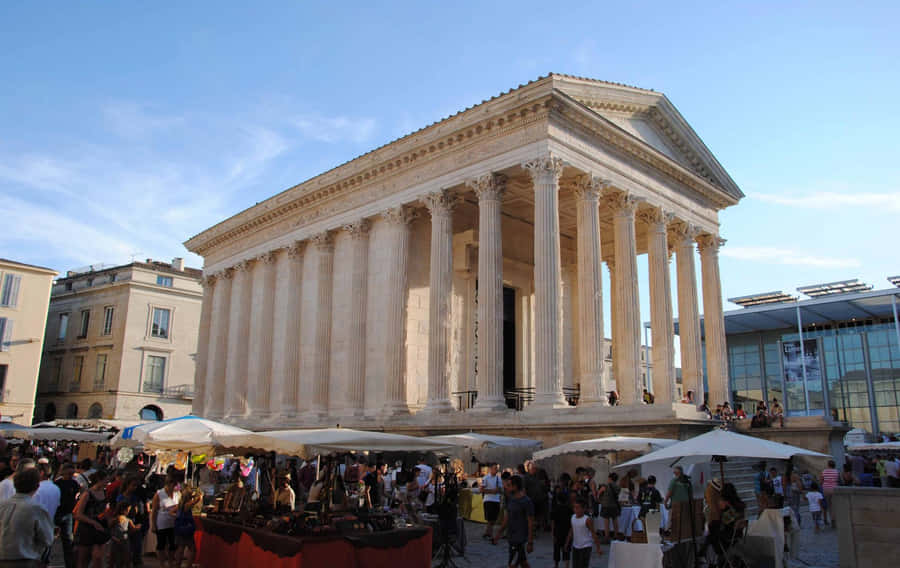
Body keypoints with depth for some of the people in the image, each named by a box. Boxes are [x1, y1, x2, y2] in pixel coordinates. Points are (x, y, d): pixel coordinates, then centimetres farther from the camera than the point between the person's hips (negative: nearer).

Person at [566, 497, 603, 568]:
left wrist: (598, 548, -14)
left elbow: (593, 534, -14)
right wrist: (567, 543, 15)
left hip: (585, 547, -6)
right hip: (575, 546, 6)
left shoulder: (587, 520, -17)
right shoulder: (573, 517, 1)